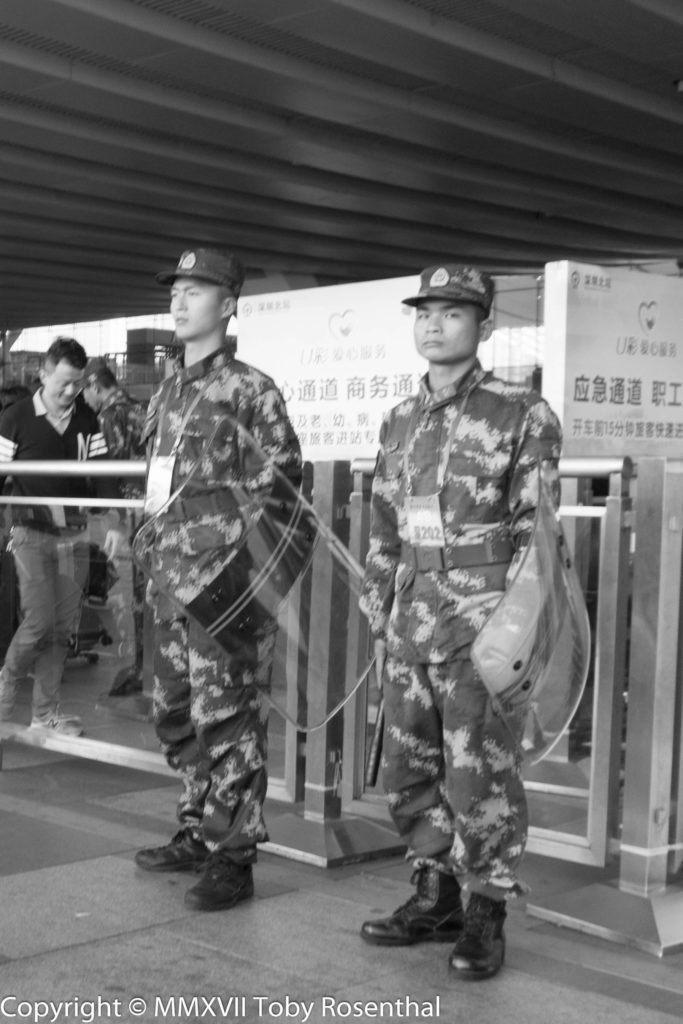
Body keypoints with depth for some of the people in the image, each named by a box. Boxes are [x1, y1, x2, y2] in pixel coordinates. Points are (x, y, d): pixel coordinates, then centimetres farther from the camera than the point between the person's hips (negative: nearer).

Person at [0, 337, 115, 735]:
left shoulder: (88, 420, 4)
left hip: (74, 533, 4)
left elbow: (101, 473, 5)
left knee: (64, 626, 4)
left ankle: (46, 712, 14)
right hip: (32, 533, -4)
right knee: (40, 620, -12)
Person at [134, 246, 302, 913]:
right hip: (172, 576, 8)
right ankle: (196, 833, 29)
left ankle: (232, 857, 4)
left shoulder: (249, 390, -8)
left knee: (227, 718, -4)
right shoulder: (166, 395, 16)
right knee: (175, 713, 15)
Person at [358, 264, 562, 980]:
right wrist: (379, 627, 15)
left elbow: (535, 532, -7)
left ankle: (485, 916, 14)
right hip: (411, 622, 6)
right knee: (408, 773, 11)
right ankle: (434, 898, 26)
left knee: (479, 777, -1)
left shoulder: (523, 415, -4)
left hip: (480, 624, -6)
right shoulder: (398, 423, 13)